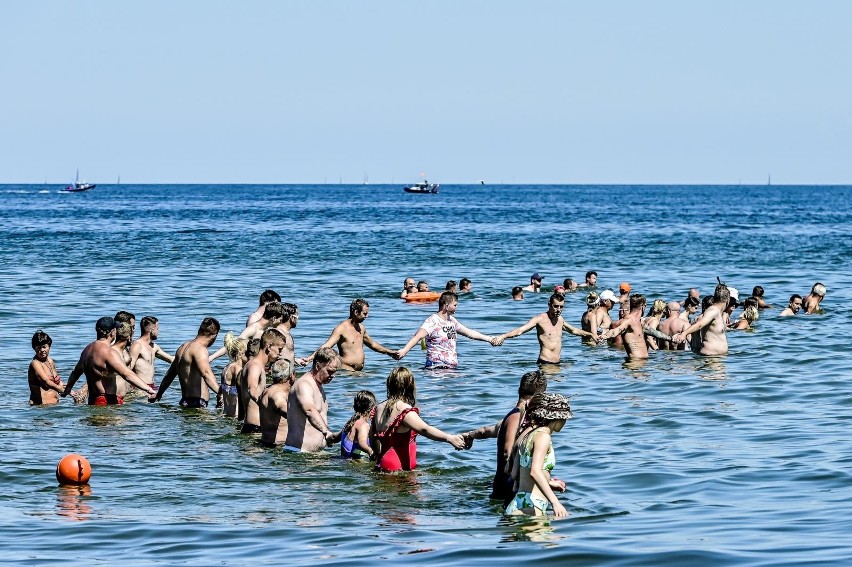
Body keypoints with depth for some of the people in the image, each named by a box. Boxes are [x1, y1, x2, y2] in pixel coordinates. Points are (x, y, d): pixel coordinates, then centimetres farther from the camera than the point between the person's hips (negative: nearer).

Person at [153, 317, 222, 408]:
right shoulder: (200, 349, -8)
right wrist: (220, 393, -36)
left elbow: (169, 375, 32)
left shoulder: (183, 347, 20)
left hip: (185, 401, 9)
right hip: (197, 403, -9)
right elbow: (206, 374, -26)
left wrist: (158, 394, 43)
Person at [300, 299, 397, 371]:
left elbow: (372, 344, 34)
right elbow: (326, 346, -19)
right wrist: (309, 359, -33)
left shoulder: (361, 328, 16)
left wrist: (390, 352, 44)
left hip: (359, 372, 8)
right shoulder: (341, 329, -10)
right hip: (346, 372, -8)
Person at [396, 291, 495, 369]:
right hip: (437, 367, -9)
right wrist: (404, 350, -41)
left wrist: (489, 339, 38)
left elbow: (469, 332, 32)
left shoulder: (452, 321, 18)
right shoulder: (432, 322, -10)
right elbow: (418, 336, -25)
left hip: (452, 367, 9)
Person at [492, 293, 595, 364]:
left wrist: (591, 335, 50)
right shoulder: (540, 319, -8)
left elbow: (573, 330, 37)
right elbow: (520, 330, -20)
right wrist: (503, 336, -37)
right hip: (544, 363, -7)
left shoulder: (560, 319, 15)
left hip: (558, 363, 7)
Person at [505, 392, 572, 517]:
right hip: (530, 507, -9)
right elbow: (535, 471, -24)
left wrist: (549, 482, 33)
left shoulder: (526, 433, 16)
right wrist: (555, 502, -31)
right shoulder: (543, 436, -10)